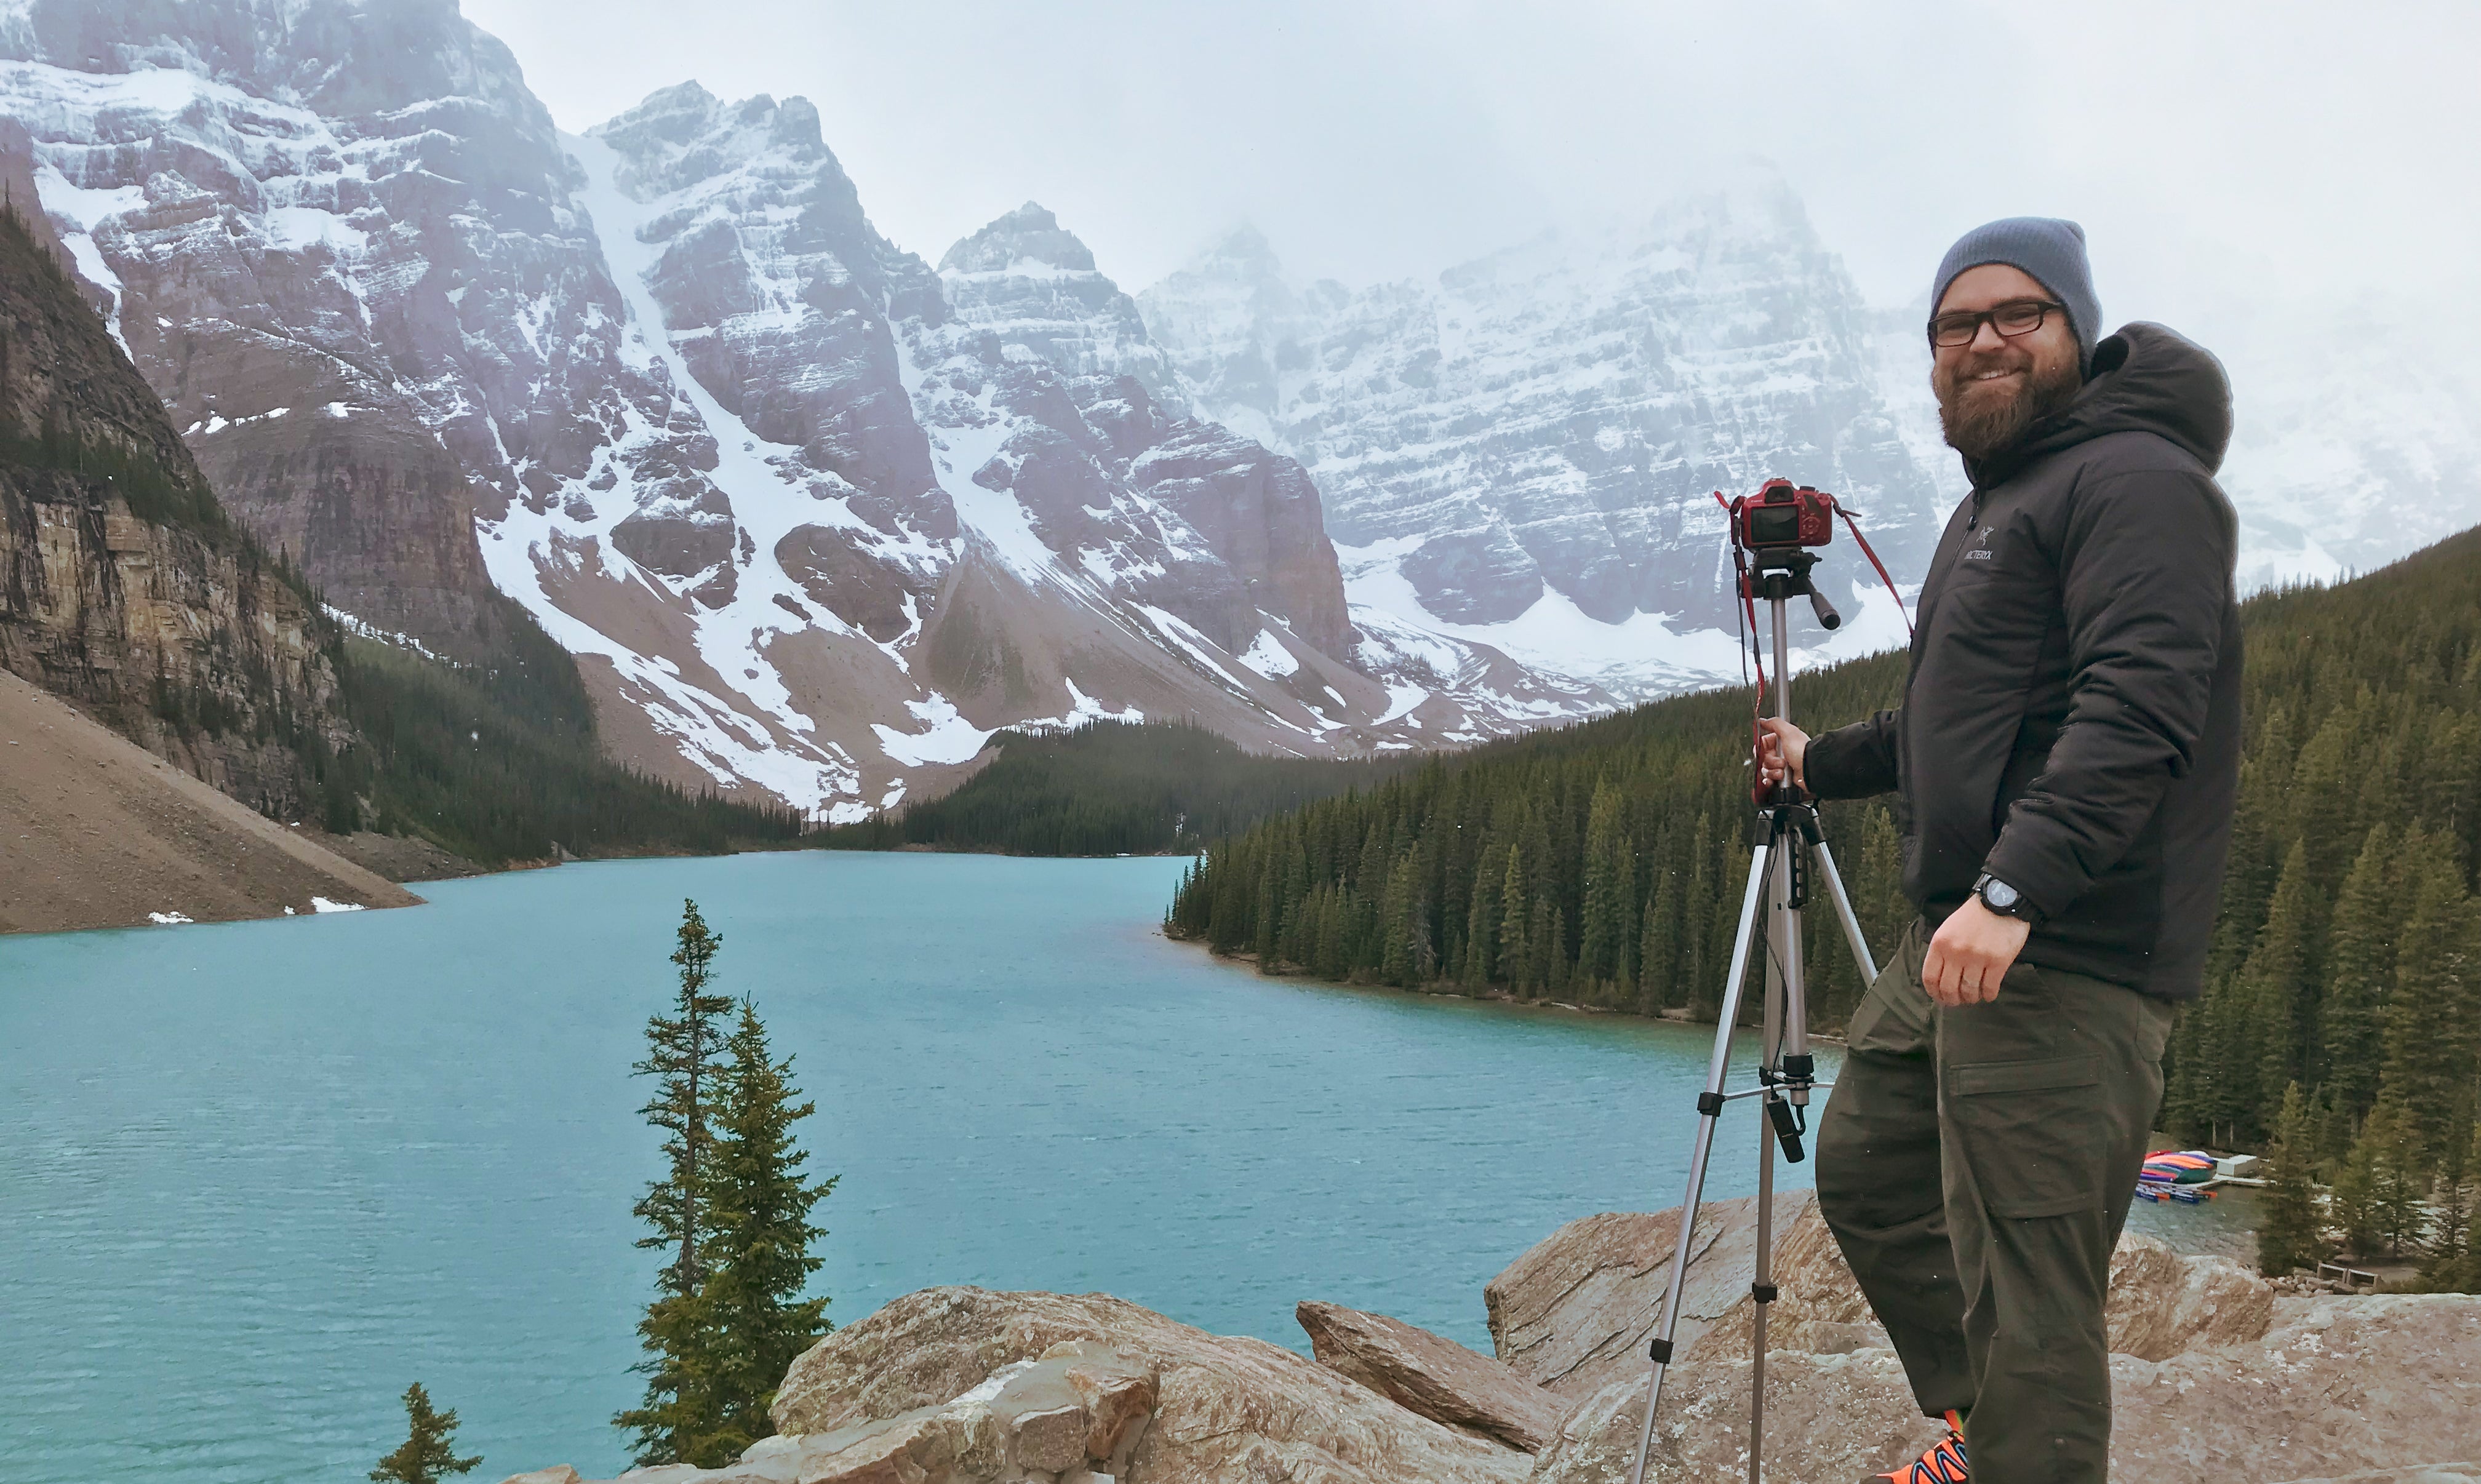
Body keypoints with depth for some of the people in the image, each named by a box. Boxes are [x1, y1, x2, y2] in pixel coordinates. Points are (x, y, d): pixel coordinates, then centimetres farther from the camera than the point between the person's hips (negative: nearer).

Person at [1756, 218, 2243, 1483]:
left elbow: (2139, 706, -24)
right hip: (1952, 936, 11)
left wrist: (2015, 885, -33)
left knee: (2027, 1288, -8)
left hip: (2065, 959, -11)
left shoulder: (2137, 482, -10)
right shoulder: (1991, 504, 23)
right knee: (1863, 1167, 19)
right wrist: (1822, 763, 43)